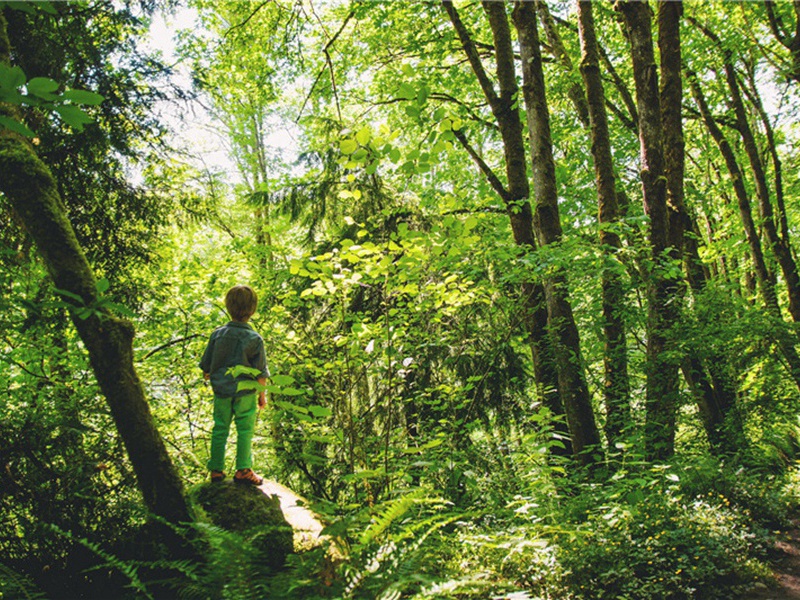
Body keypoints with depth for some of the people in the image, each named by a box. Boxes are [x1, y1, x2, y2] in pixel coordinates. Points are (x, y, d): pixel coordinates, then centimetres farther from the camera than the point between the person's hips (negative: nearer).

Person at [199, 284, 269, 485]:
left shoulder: (218, 334, -4)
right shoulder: (255, 339, -12)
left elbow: (206, 366, 5)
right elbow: (260, 373, -8)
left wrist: (208, 378, 25)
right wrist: (262, 395, 5)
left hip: (221, 391, 3)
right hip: (245, 393, -3)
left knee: (220, 429, 12)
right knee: (245, 430, 7)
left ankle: (216, 470, 19)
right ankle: (243, 470, 10)